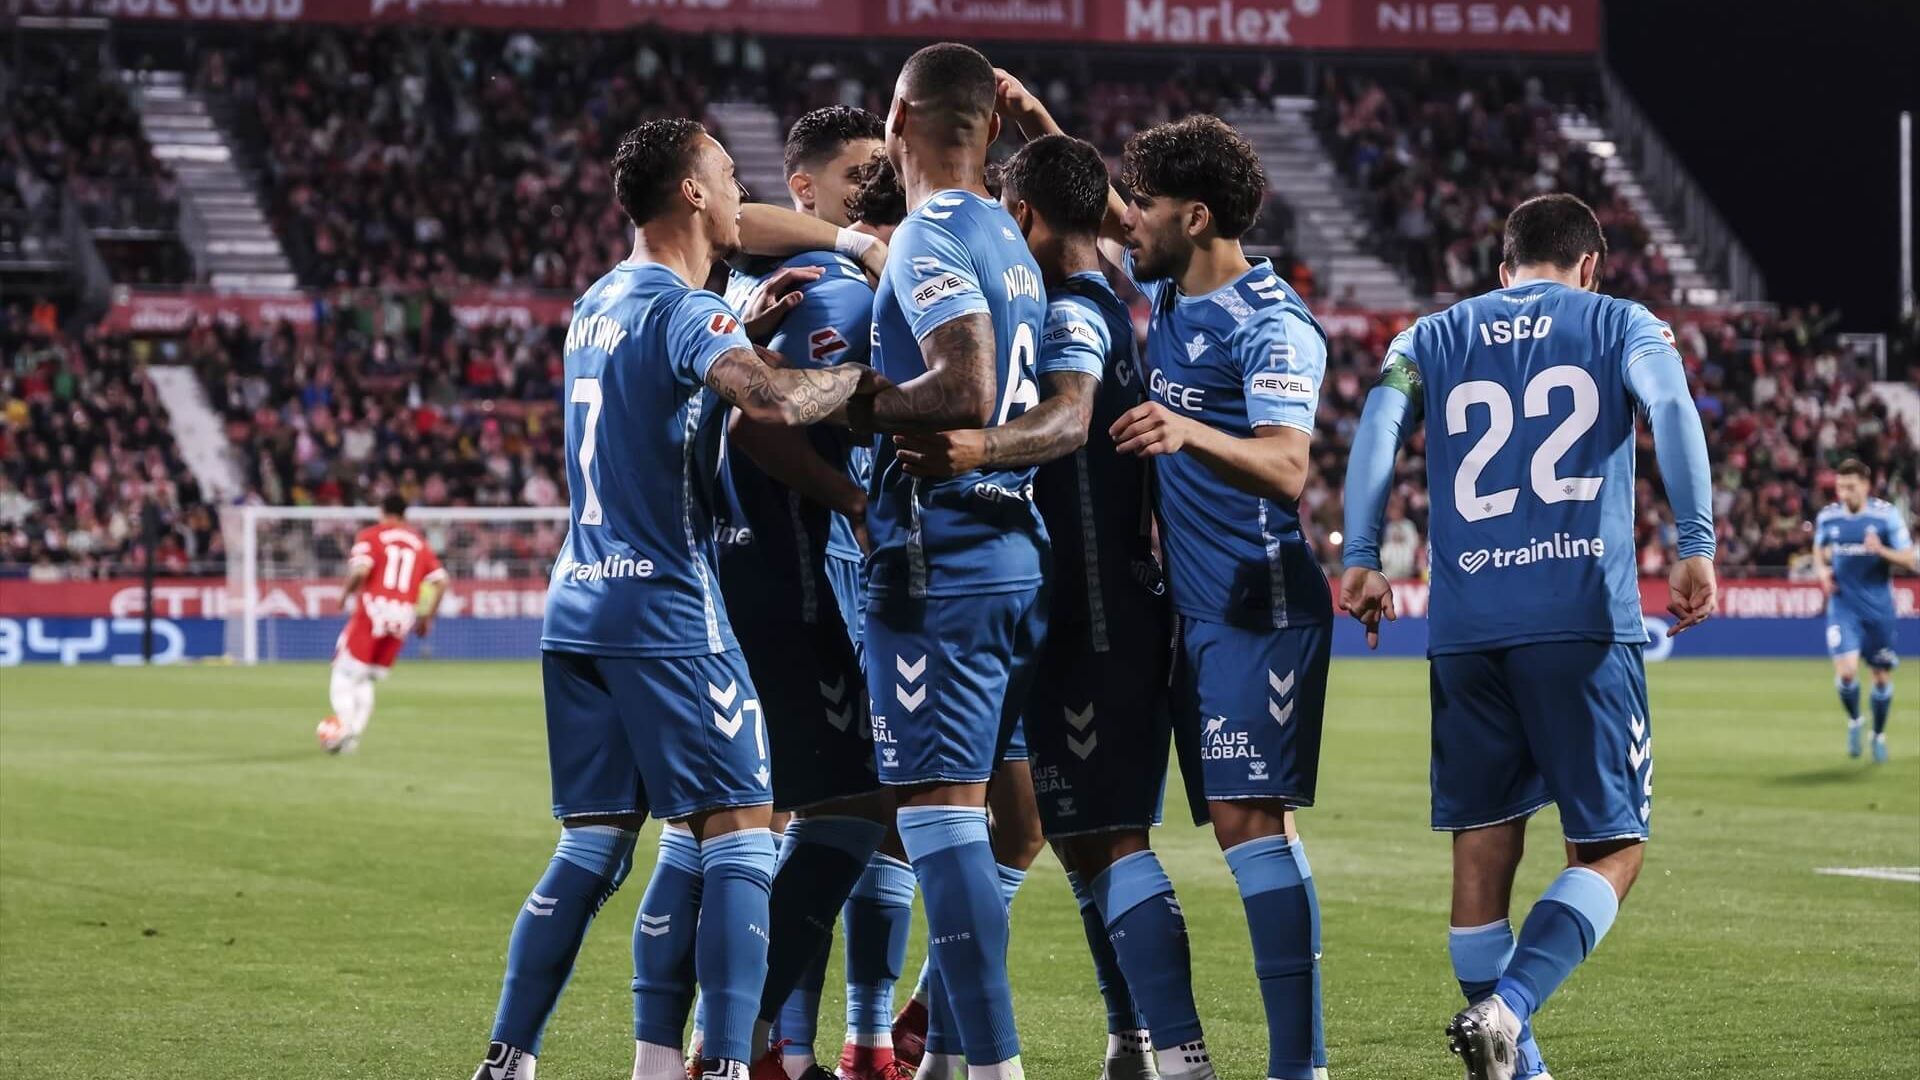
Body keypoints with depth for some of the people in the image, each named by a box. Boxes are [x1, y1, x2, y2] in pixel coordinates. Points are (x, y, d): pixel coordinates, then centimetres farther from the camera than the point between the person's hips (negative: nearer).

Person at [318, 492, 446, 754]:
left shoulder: (371, 535, 2)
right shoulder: (420, 543, 15)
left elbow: (361, 570, -15)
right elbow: (440, 582, 8)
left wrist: (346, 593, 2)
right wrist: (427, 618, 16)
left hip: (371, 613, -4)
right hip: (404, 619, 4)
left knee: (345, 673, 1)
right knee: (366, 680, 17)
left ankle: (344, 723, -20)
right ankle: (354, 735, 9)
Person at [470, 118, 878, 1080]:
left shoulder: (595, 305, 15)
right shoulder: (685, 313, -12)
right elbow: (771, 400, -30)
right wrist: (859, 376, -14)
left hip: (578, 605, 8)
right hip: (667, 611, -8)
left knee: (592, 844, 11)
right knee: (739, 834, -4)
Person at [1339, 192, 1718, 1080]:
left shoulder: (1434, 338, 19)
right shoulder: (1620, 326, 12)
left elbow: (1379, 423, 2)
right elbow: (1671, 408, -6)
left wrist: (1360, 557, -2)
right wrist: (1695, 546, -12)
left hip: (1466, 627, 3)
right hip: (1584, 618, -3)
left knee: (1484, 846, 11)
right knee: (1610, 848, 2)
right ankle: (1507, 1008, -20)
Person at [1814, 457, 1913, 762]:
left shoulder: (1887, 515, -8)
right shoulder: (1827, 517, 0)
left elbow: (1909, 559, -8)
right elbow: (1819, 551, 20)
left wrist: (1881, 550, -25)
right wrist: (1822, 571, -1)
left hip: (1879, 608, -1)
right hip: (1843, 606, 1)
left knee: (1882, 676, 7)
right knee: (1846, 671, -16)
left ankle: (1879, 734, 29)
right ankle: (1853, 721, 13)